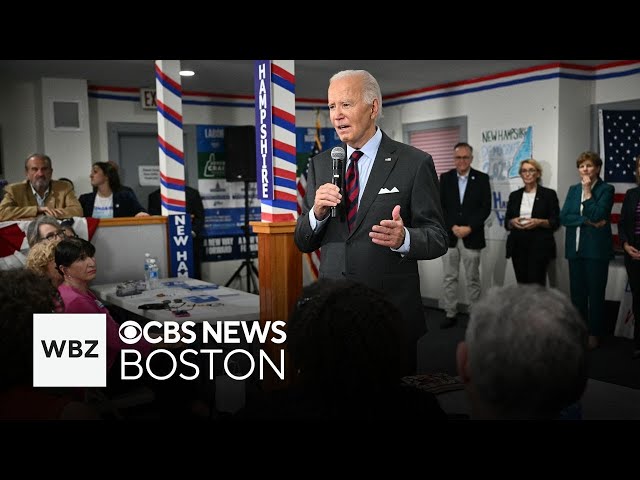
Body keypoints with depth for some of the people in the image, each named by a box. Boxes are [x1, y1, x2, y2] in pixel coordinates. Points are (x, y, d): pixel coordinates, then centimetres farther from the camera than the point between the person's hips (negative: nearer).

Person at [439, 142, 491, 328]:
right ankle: (450, 314, 15)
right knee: (449, 278, 7)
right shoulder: (445, 178, 5)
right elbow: (440, 207, 2)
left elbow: (486, 208, -4)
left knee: (473, 279, 5)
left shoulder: (482, 178, 0)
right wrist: (453, 227, -11)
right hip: (449, 236, 2)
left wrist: (469, 228, -14)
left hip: (472, 237, -2)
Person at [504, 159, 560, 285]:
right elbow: (506, 222, 14)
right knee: (521, 283, 0)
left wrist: (539, 222, -15)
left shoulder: (549, 194, 4)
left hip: (539, 246, -3)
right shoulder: (514, 195, 14)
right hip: (518, 245, 3)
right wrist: (513, 222, -8)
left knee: (536, 284, -10)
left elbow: (556, 222, 1)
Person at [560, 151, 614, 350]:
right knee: (577, 292, 9)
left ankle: (594, 333, 12)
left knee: (595, 293, 2)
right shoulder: (573, 189, 12)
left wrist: (587, 191, -12)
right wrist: (587, 221, -13)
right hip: (575, 248, 5)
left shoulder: (606, 189, -2)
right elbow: (564, 217, -1)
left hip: (596, 249, -4)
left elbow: (597, 215, -16)